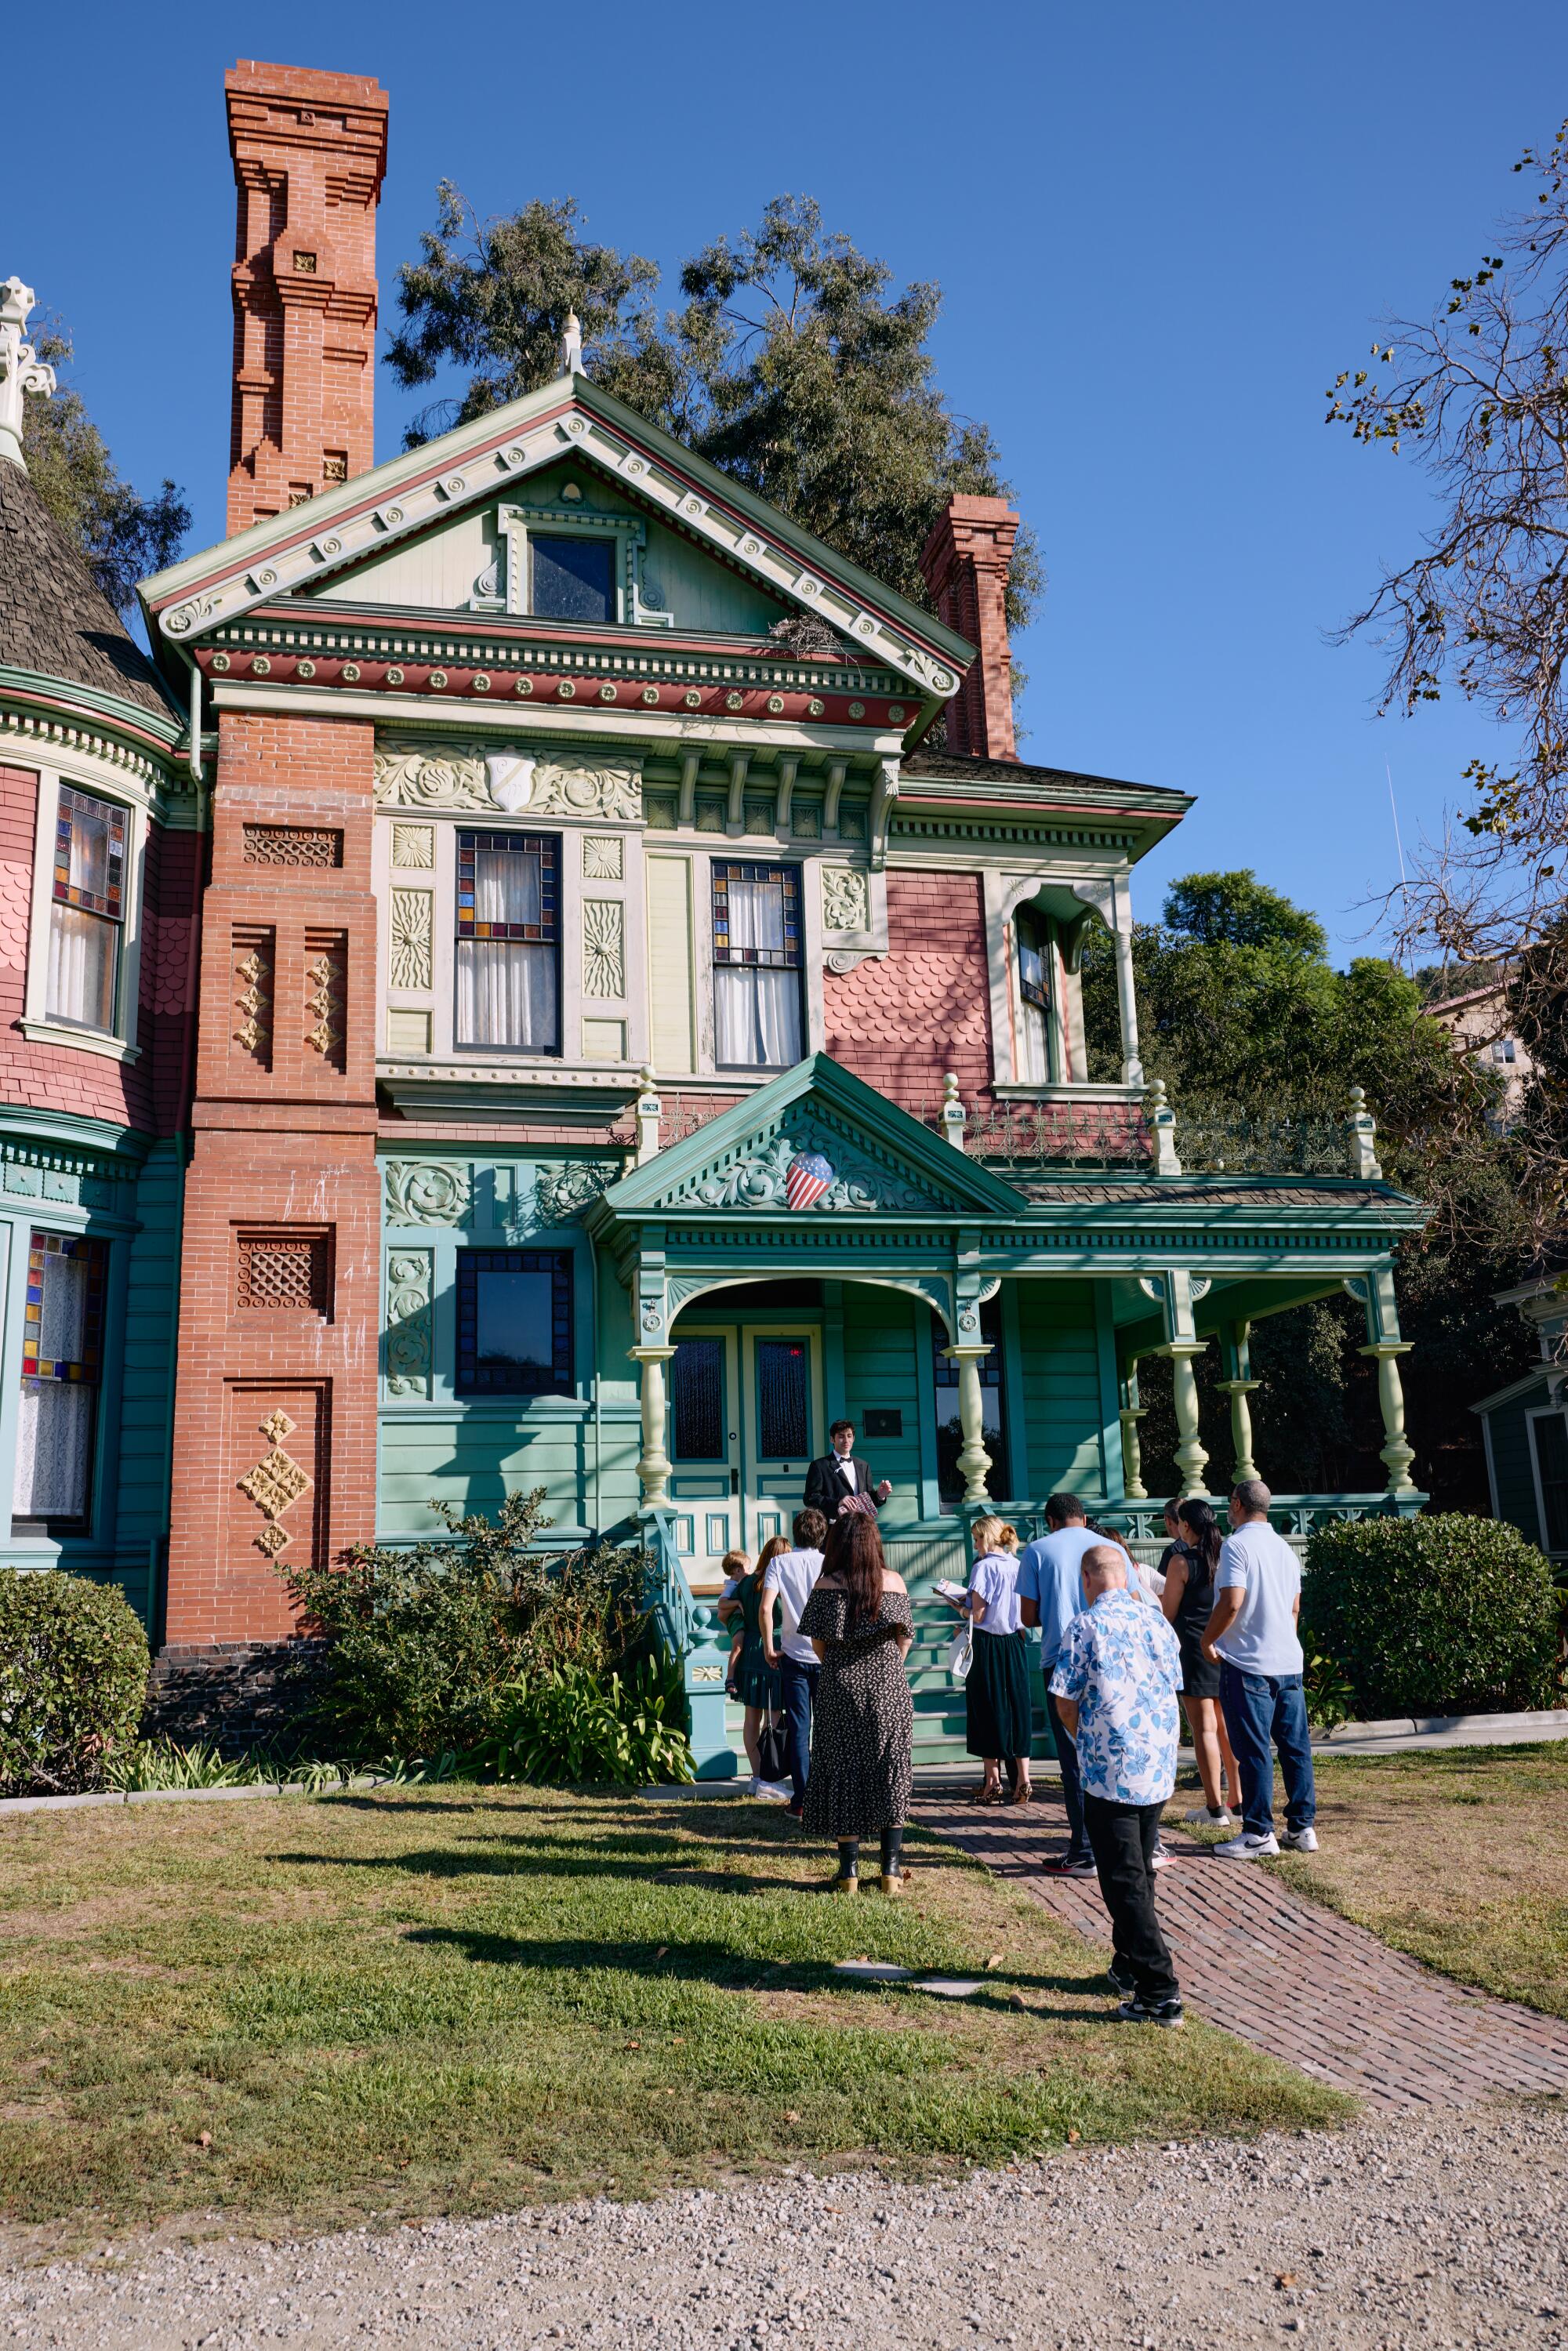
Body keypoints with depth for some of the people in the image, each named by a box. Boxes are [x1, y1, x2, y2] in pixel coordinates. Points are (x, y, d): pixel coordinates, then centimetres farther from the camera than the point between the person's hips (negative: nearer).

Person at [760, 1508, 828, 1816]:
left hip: (793, 1657, 0)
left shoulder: (780, 1563, -3)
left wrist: (769, 1648, -3)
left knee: (798, 1729, 5)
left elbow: (765, 1609, -13)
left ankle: (801, 1800, 5)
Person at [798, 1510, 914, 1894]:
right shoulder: (894, 1582, 0)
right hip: (889, 1689, 1)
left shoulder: (826, 1585, -5)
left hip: (841, 1689, -1)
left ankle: (849, 1872, 7)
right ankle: (891, 1871, 7)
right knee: (890, 1775, 8)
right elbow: (903, 1639, 2)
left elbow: (818, 1640, -3)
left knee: (843, 1776, 6)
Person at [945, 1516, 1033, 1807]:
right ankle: (1022, 1781, 8)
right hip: (1015, 1643, 5)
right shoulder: (1018, 1566, 4)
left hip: (988, 1645, -5)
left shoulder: (984, 1567, -13)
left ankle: (993, 1783, 8)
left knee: (988, 1710, 4)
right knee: (1017, 1708, 9)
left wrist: (960, 1607, 6)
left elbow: (978, 1616, -16)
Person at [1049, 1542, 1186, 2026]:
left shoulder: (1084, 1627, -10)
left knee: (1125, 1883, 0)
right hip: (1159, 1768, 6)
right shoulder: (1157, 1622, 4)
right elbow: (1171, 1688, 12)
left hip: (1110, 1770, -6)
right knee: (1139, 1872, 21)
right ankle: (1128, 1967, 33)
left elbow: (1065, 1703, -7)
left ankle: (1160, 1993, -3)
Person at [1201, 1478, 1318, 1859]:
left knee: (1254, 1751, -2)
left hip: (1248, 1663, -8)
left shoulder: (1237, 1544, -12)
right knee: (1296, 1746, 10)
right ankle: (1302, 1828, 15)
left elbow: (1232, 1602, -20)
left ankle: (1259, 1834, 2)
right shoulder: (1284, 1548, 14)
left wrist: (1208, 1640, -8)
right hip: (1289, 1662, 8)